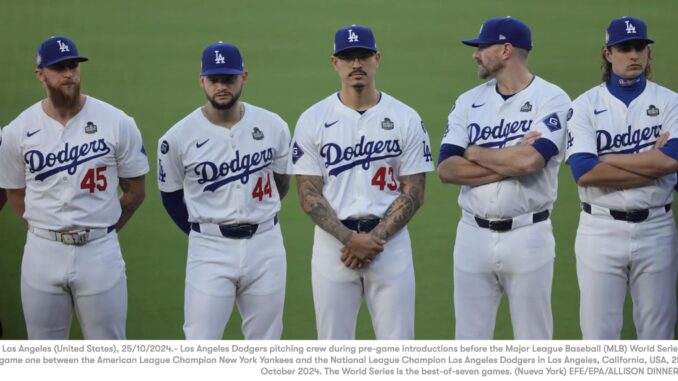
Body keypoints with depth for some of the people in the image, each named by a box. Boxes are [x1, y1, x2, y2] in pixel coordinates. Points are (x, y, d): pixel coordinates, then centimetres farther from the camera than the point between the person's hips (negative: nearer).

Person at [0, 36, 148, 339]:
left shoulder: (117, 123, -4)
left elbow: (135, 191, 5)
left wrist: (102, 231, 6)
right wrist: (47, 232, 6)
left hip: (99, 253, -1)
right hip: (42, 254, 2)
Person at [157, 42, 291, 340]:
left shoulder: (273, 126, 0)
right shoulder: (179, 138, -7)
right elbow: (171, 195, 7)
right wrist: (204, 234, 7)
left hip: (265, 246, 2)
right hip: (210, 251, -2)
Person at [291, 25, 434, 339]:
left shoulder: (406, 119, 2)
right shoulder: (312, 120, 1)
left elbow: (413, 193, -1)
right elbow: (309, 195, -2)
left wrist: (375, 239, -13)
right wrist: (350, 238, -15)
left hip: (390, 241, 0)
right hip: (333, 241, 0)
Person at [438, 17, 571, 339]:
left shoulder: (551, 99, -6)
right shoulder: (468, 102, 8)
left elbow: (529, 161, -23)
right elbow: (447, 170, -4)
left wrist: (475, 153, -7)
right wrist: (512, 161, -13)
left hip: (528, 237, -4)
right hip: (473, 236, 4)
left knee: (534, 340, 4)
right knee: (469, 339, 9)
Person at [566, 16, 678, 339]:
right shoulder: (585, 106, 1)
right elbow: (584, 173, -13)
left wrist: (605, 159, -11)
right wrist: (651, 162, -12)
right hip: (601, 229, -1)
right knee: (598, 333, 0)